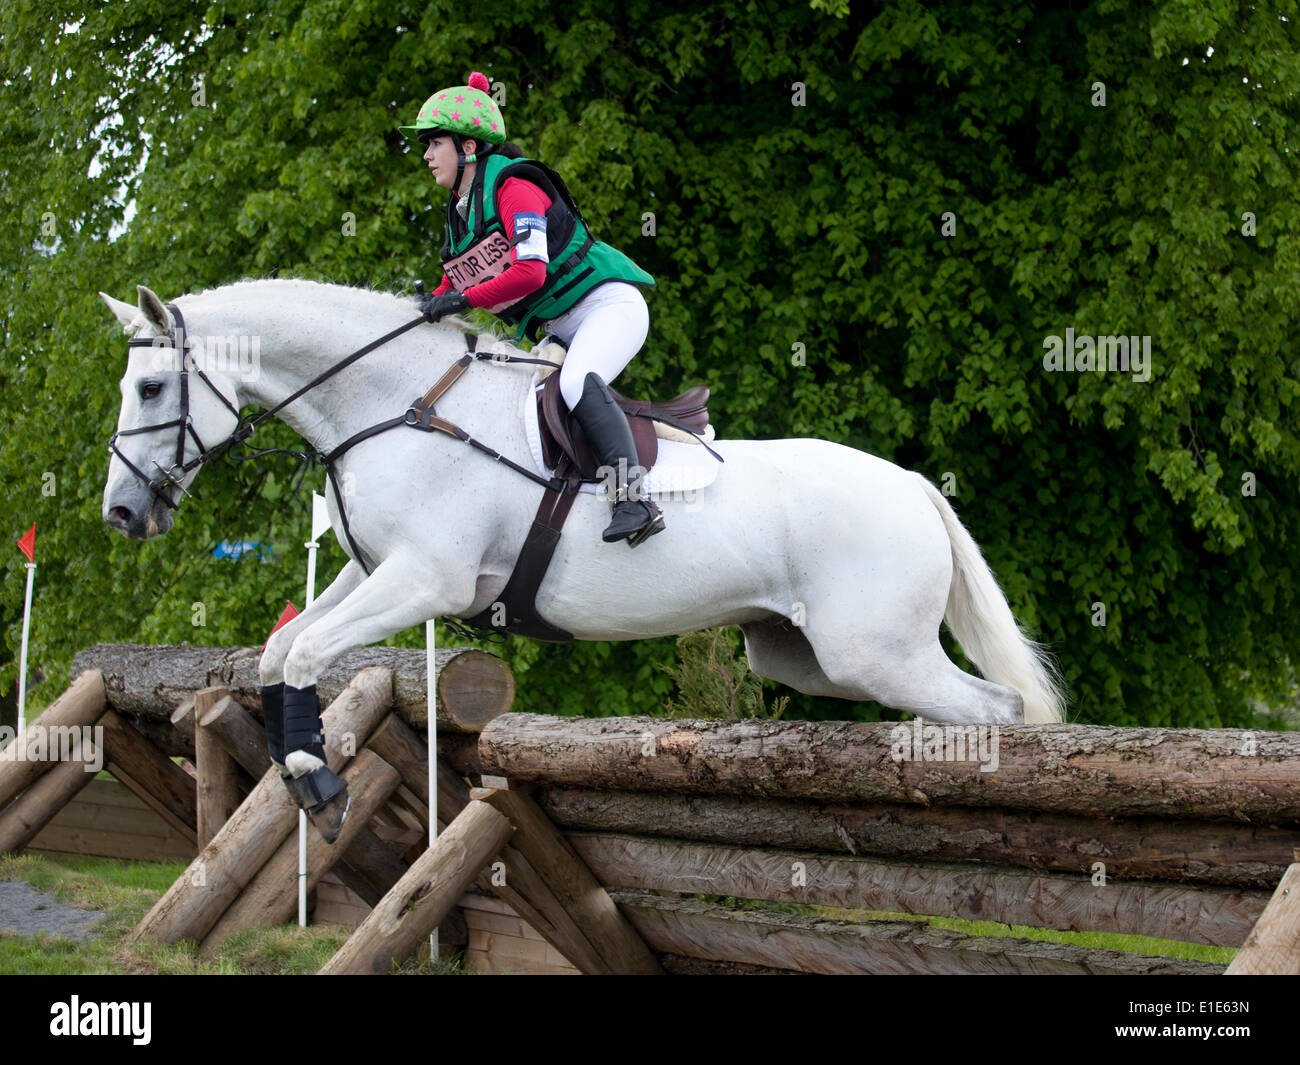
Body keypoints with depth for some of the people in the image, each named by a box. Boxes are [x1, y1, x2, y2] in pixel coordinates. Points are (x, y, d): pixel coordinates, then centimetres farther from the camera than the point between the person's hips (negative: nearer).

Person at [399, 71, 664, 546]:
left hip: (607, 304, -11)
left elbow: (531, 271, -27)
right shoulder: (460, 209, 14)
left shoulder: (512, 187, -15)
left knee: (576, 384, -33)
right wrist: (432, 303, -3)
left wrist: (463, 299, -26)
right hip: (558, 328, 11)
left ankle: (634, 501, -42)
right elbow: (453, 284, 18)